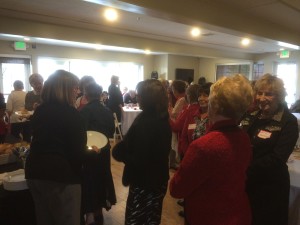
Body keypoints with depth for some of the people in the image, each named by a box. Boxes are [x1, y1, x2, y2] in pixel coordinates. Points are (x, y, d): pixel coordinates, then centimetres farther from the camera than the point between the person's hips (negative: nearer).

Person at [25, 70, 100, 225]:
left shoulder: (39, 110, 8)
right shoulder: (71, 113, -14)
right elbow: (78, 154, -17)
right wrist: (92, 151, 4)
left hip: (34, 173, 8)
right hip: (60, 175, -7)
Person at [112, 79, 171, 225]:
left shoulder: (144, 121, -25)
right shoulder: (163, 118, 2)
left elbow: (137, 159, -26)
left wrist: (117, 151, -10)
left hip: (144, 182, -9)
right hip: (159, 179, 9)